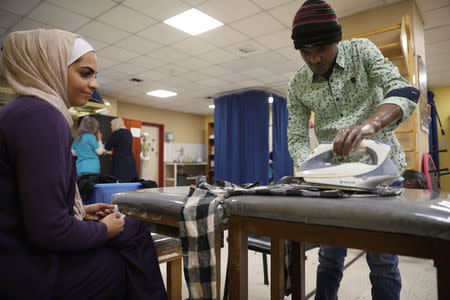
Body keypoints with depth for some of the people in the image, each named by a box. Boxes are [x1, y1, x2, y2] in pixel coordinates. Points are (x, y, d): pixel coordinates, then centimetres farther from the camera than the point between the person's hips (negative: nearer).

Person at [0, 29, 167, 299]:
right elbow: (48, 230, -25)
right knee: (135, 235, 0)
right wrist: (103, 230, -9)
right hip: (29, 275, -9)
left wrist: (81, 212, 9)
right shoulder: (42, 116, -20)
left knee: (134, 229, 9)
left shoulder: (22, 110, 11)